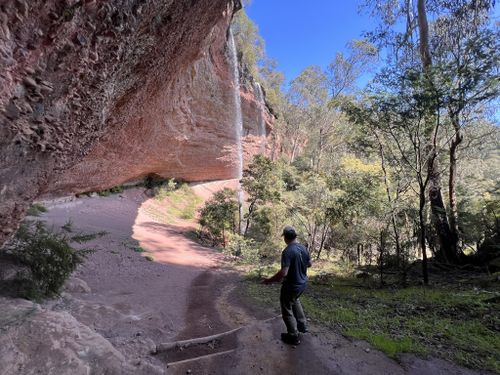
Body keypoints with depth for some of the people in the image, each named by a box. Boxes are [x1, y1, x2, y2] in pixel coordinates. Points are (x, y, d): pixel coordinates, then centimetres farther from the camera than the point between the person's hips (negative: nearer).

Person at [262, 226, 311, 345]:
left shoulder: (287, 251, -28)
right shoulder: (303, 247, -4)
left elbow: (283, 273, -32)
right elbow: (309, 264, 10)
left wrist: (269, 280, -20)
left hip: (291, 286, -8)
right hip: (303, 283, 8)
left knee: (287, 310, 13)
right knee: (295, 301, 34)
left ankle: (293, 337, 24)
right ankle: (302, 325, 42)